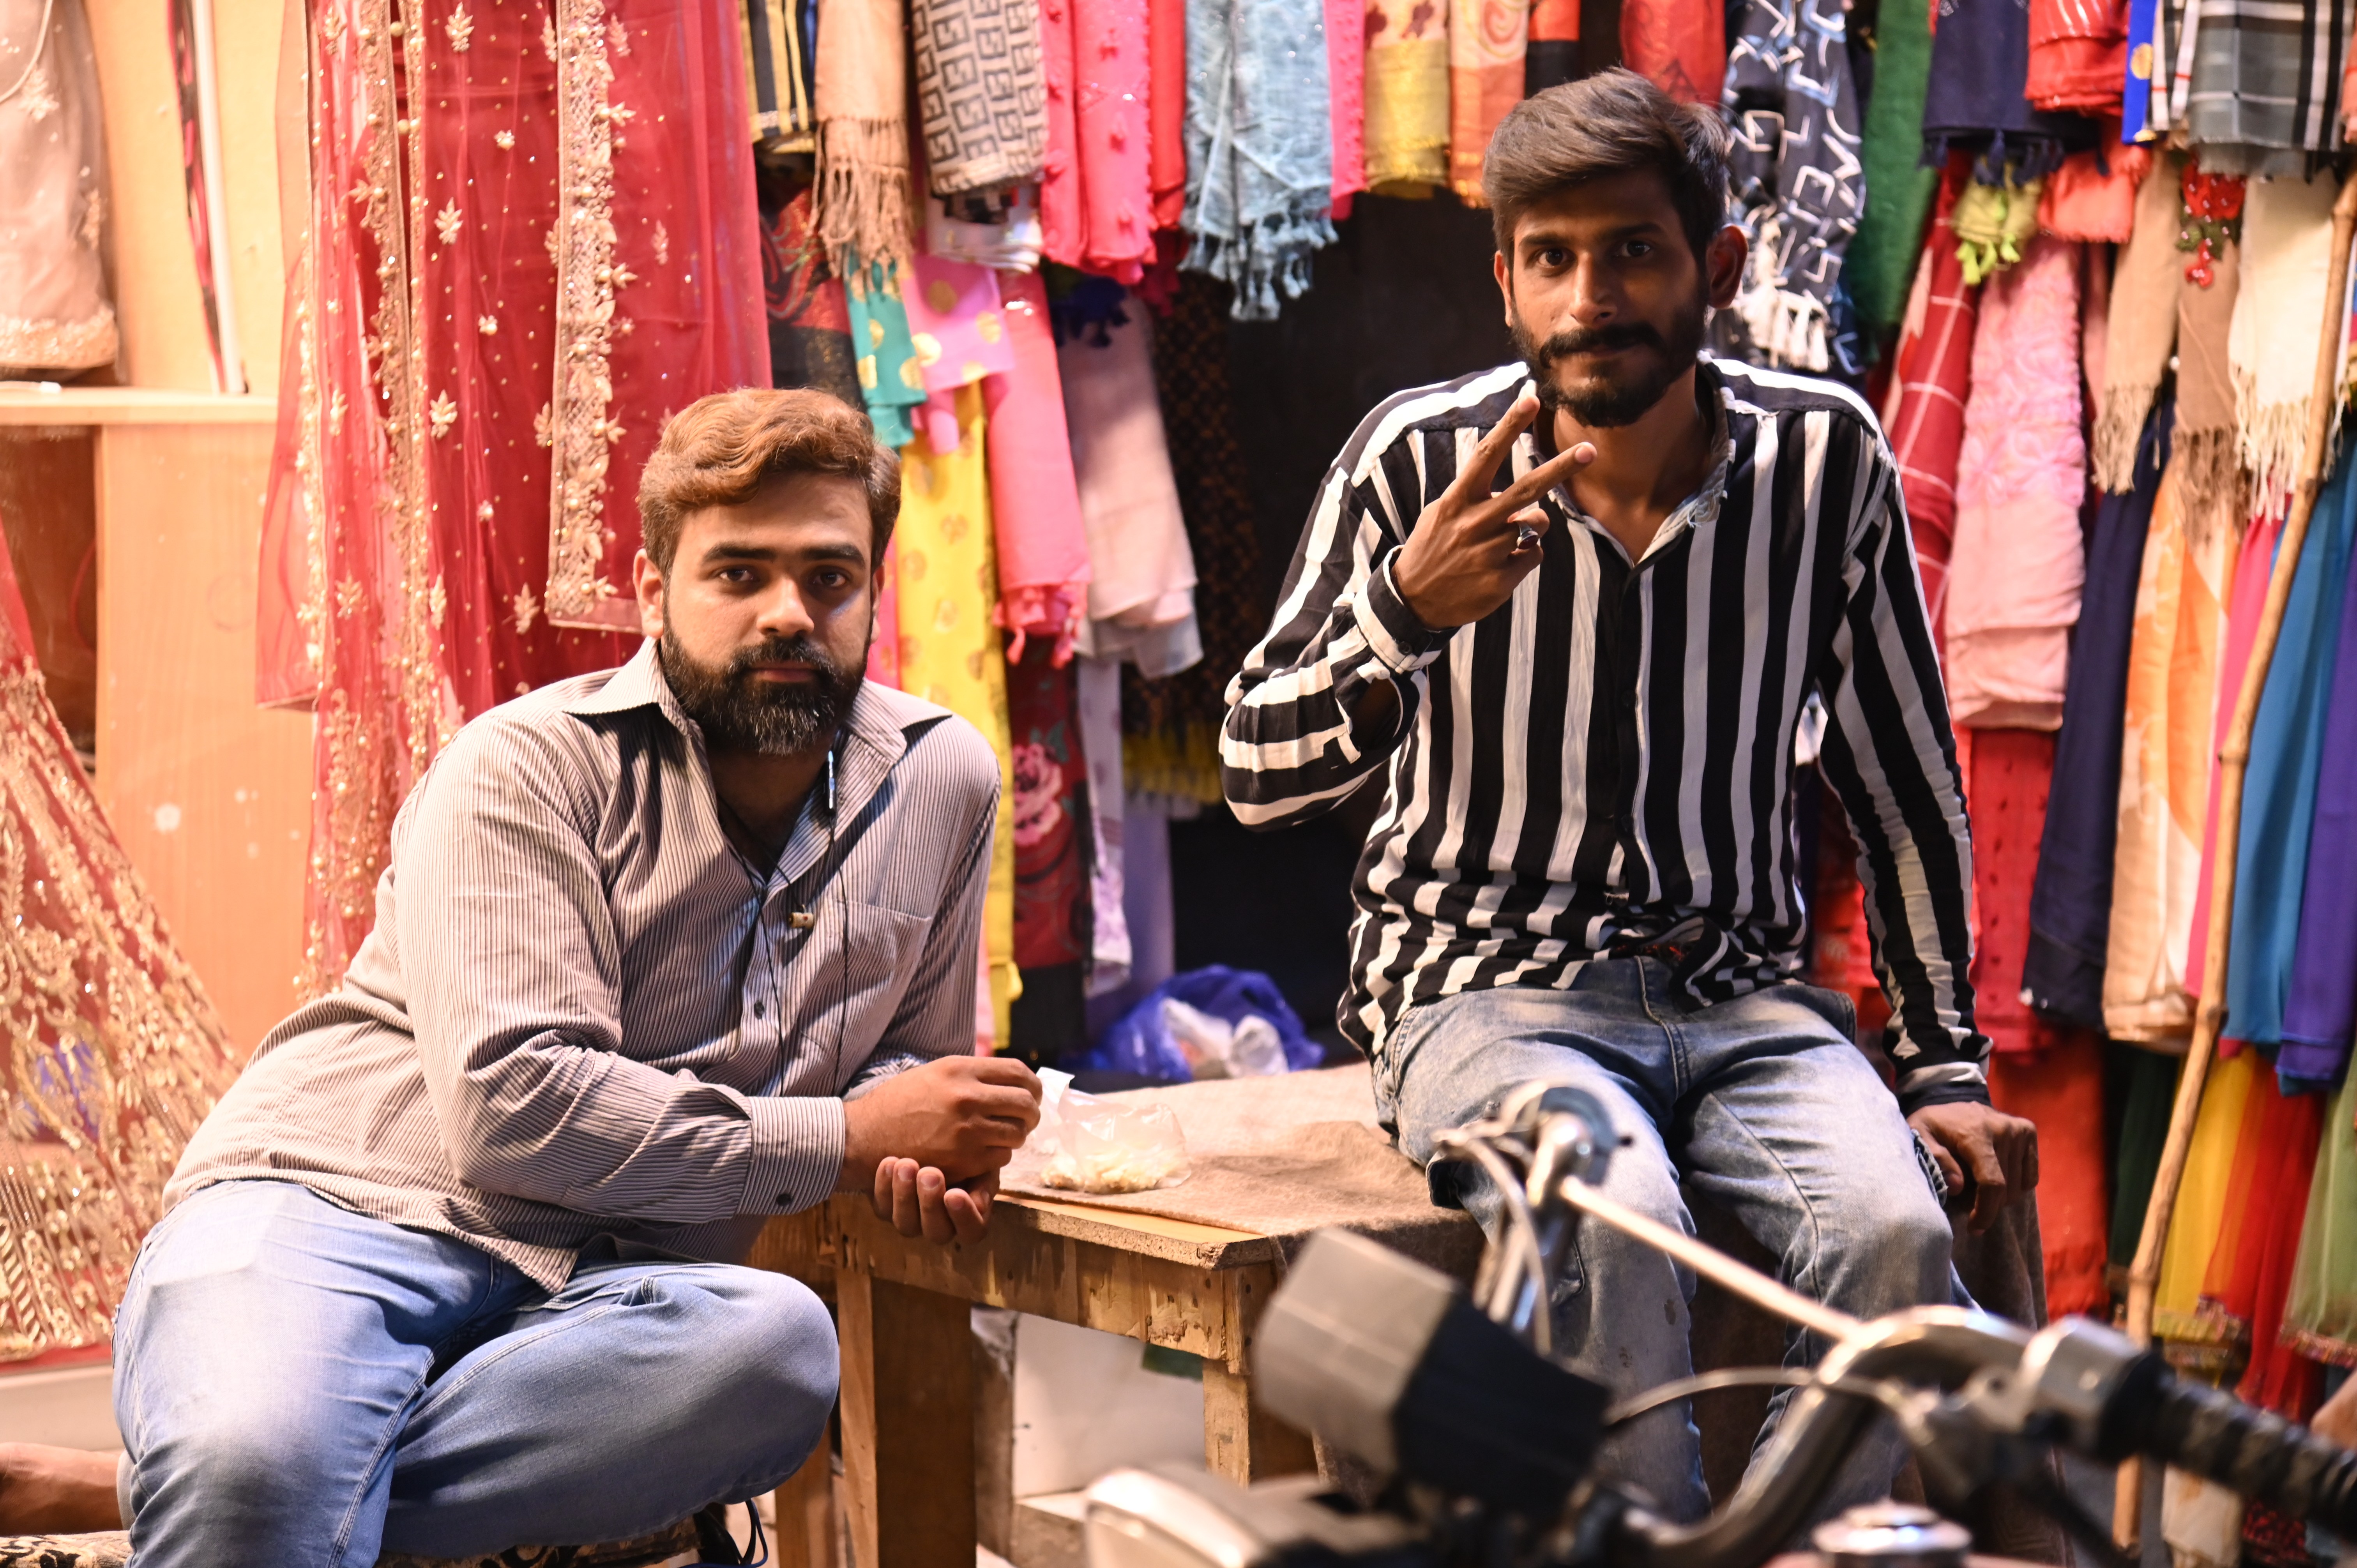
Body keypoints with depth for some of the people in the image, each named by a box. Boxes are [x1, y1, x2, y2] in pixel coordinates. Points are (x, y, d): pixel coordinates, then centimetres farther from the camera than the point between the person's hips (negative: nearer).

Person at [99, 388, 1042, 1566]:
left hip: (599, 1288, 6)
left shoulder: (944, 781, 11)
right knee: (247, 1467, -42)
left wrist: (925, 1148, 3)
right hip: (333, 1208, -5)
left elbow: (906, 1047, 29)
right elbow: (513, 1109, -17)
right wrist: (846, 1140, -11)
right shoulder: (530, 767, -5)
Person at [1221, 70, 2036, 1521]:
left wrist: (1948, 1067, 8)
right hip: (1486, 986, -2)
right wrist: (1406, 610, -24)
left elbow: (1906, 784, 10)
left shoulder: (1828, 462, 0)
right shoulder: (1423, 460, -6)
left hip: (1742, 990, 2)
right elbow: (1259, 777, -6)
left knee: (1893, 1229, -27)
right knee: (1616, 1224, -33)